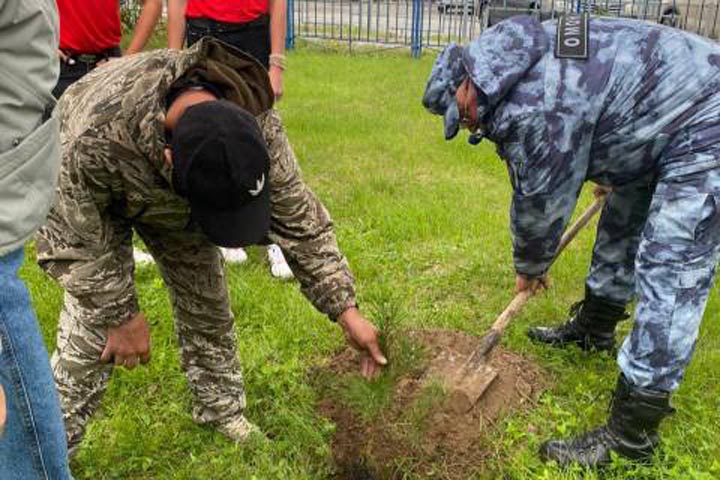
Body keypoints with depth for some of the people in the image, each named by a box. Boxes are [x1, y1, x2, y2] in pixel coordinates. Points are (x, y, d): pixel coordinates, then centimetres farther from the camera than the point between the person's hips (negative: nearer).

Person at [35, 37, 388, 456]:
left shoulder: (257, 125, -35)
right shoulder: (98, 137, -46)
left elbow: (301, 220, -23)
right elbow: (81, 239, -27)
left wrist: (347, 311, -22)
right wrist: (122, 315, -17)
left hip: (175, 199, 3)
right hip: (87, 198, -3)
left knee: (206, 300, 3)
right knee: (94, 325, -11)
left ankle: (223, 411, 26)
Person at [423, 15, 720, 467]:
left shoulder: (535, 110, -29)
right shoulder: (523, 67, 1)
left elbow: (539, 202, -15)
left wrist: (530, 267, 4)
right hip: (666, 112, 11)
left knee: (669, 274, -12)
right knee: (621, 229, 23)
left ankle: (632, 434, -6)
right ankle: (593, 328, 45)